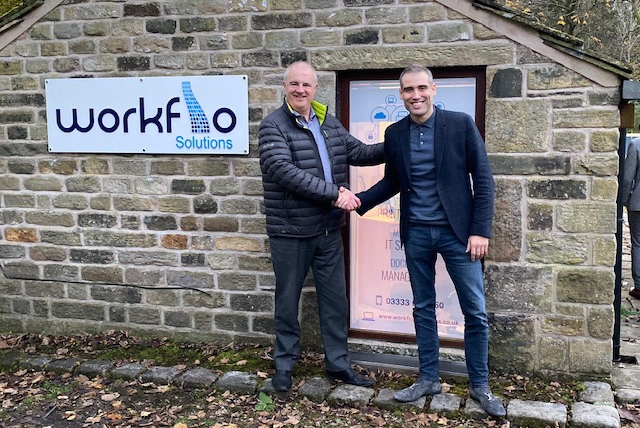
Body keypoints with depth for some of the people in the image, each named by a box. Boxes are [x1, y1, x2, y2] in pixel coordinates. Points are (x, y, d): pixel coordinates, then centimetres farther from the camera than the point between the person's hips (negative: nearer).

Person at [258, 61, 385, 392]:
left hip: (329, 229, 6)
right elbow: (286, 172, -23)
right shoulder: (273, 126, -11)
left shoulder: (329, 124, 9)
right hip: (290, 232, -5)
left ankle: (338, 364, 27)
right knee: (287, 300, 9)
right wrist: (334, 194, -25)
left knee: (335, 298, 12)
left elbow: (359, 152, 14)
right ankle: (284, 365, 26)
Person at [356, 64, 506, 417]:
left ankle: (479, 386, 19)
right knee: (423, 308, 12)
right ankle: (428, 379, 26)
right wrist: (360, 201, -3)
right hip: (416, 234, 3)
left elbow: (483, 179, -5)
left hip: (457, 231, -3)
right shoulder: (394, 133, 4)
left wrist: (481, 231, -10)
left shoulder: (461, 124, -6)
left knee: (475, 311, 2)